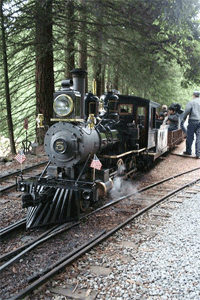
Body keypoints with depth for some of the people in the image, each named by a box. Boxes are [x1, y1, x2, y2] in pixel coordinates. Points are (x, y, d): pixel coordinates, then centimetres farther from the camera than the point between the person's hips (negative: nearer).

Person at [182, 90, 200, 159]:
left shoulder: (191, 102, -3)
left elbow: (187, 111, -12)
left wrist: (184, 118, 3)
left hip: (193, 121, -4)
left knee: (190, 136, 6)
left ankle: (188, 151, 14)